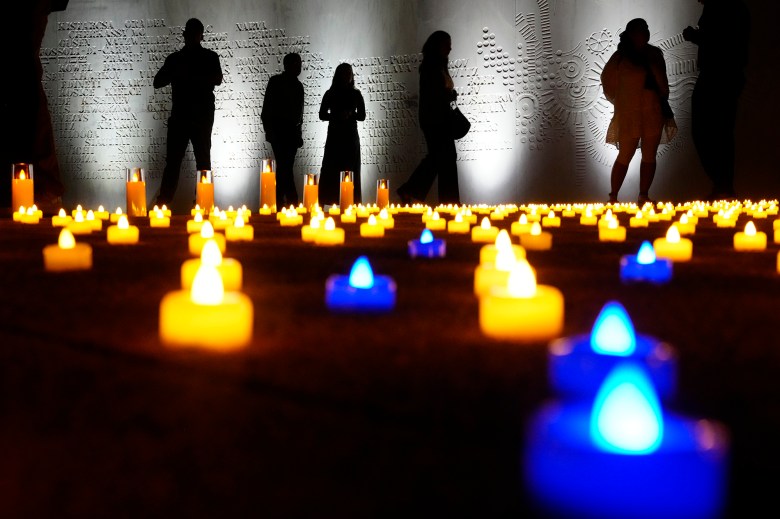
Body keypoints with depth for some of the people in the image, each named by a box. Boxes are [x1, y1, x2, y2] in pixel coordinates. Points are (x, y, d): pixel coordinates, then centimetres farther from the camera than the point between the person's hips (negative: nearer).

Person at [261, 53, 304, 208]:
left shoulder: (298, 85, 15)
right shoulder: (276, 82, 0)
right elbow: (267, 109, -2)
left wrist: (298, 133, 15)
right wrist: (269, 131, -9)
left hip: (292, 131, 6)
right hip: (279, 131, -5)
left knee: (284, 168, 5)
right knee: (284, 167, -14)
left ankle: (279, 201, 8)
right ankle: (293, 201, -19)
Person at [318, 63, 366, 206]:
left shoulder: (356, 94, 5)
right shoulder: (330, 94, 2)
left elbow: (362, 116, 7)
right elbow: (322, 115, 3)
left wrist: (350, 114, -13)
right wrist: (337, 115, -14)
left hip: (351, 137, 1)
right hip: (334, 136, -1)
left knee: (351, 171, -2)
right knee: (330, 170, -7)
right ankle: (324, 202, -7)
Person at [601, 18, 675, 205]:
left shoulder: (654, 54, 6)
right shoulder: (621, 57, -6)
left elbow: (662, 81, 15)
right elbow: (608, 80, 4)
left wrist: (663, 102, 11)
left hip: (654, 114, 4)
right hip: (629, 115, -4)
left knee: (649, 156, 6)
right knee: (625, 157, -1)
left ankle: (644, 196, 14)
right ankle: (613, 197, 7)